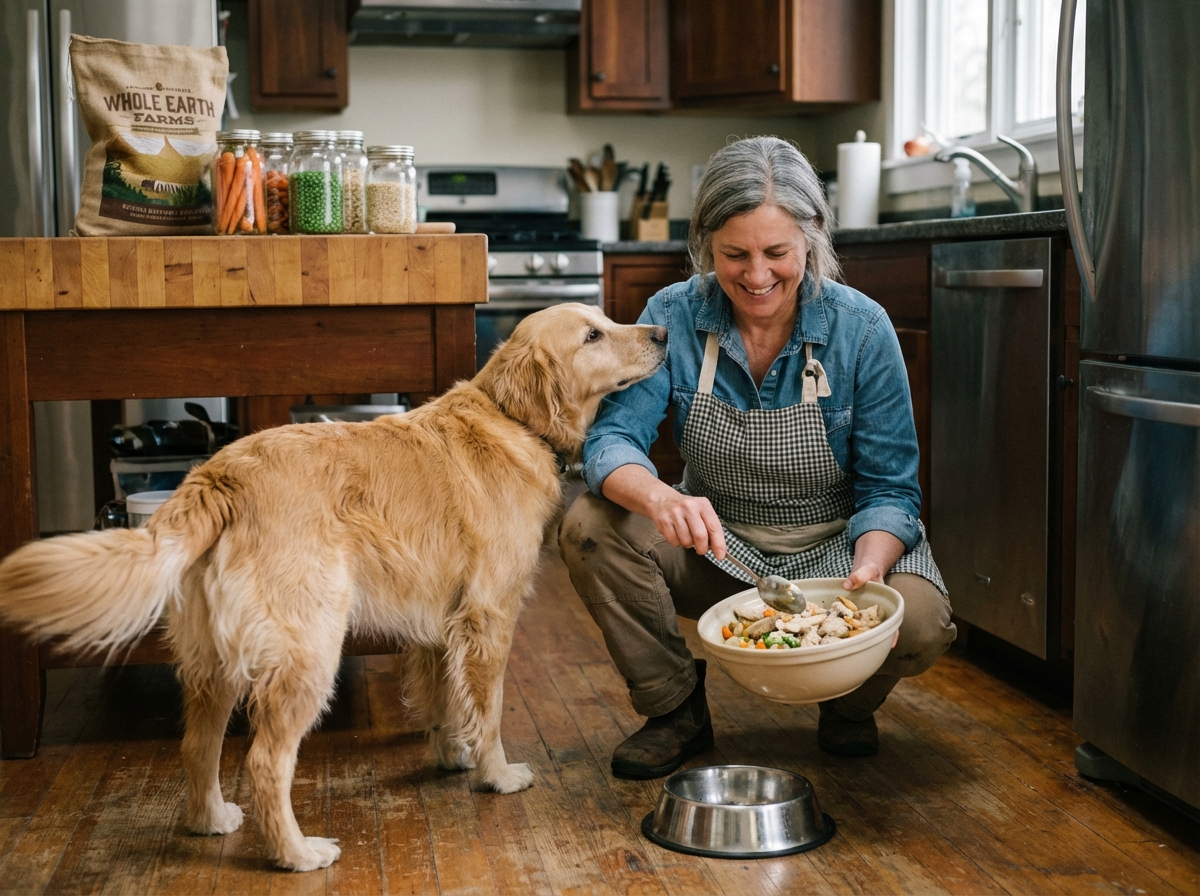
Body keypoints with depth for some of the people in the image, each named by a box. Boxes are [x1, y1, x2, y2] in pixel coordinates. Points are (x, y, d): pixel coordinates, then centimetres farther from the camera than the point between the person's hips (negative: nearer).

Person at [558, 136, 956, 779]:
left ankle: (849, 705, 9)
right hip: (713, 547, 2)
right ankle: (675, 708, 0)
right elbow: (611, 437, -20)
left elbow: (889, 488, -12)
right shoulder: (675, 317, -11)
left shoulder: (861, 329, -14)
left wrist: (868, 569, -34)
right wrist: (659, 498, -44)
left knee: (918, 623, -31)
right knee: (590, 526, -24)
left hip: (834, 548, -1)